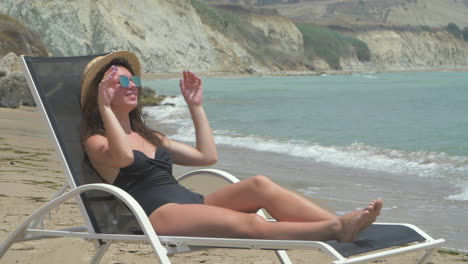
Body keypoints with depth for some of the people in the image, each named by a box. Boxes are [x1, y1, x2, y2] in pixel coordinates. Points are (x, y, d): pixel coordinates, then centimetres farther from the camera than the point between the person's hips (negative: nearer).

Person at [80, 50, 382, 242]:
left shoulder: (150, 136, 28)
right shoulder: (95, 141, 6)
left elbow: (208, 156, 23)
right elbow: (123, 156, -21)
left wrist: (196, 106, 22)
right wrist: (105, 107, -15)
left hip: (193, 203, 7)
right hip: (158, 215, -7)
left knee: (259, 184, -20)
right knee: (249, 223, -31)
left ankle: (343, 223, -34)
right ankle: (333, 228, -44)